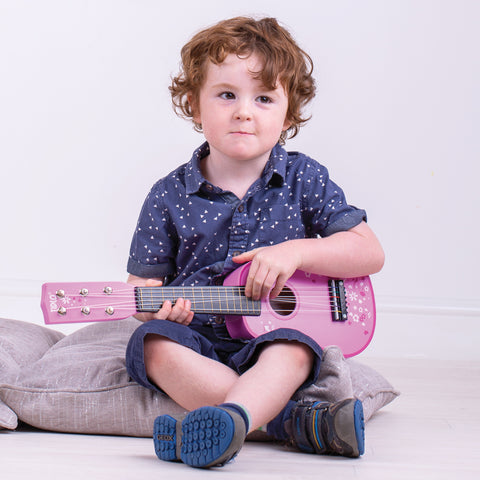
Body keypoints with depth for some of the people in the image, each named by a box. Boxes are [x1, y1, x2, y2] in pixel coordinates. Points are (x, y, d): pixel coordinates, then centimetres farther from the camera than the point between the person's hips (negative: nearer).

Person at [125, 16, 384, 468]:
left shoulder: (305, 180, 2)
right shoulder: (170, 196, 2)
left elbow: (370, 253, -1)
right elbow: (143, 280, 7)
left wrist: (297, 251, -16)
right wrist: (157, 305, -18)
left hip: (271, 335, -1)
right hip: (196, 335, 1)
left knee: (293, 348, -33)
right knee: (153, 343, -30)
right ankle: (288, 417, -32)